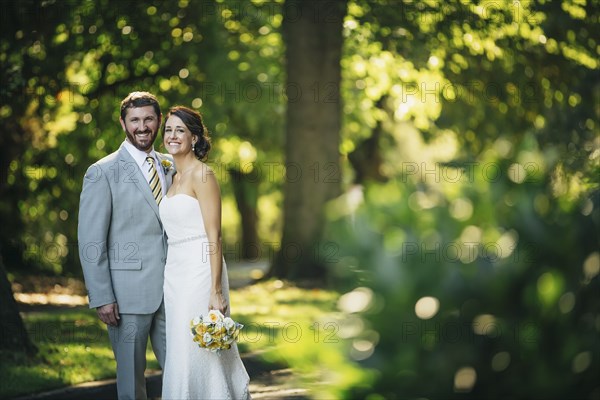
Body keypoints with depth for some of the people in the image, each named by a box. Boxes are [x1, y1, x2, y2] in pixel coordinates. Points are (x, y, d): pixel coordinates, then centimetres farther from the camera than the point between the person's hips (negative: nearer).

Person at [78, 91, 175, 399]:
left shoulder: (170, 167, 11)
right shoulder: (103, 173, -6)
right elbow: (91, 241, -8)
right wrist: (101, 298, -13)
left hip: (171, 290, 5)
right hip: (129, 293, -5)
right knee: (131, 375, 6)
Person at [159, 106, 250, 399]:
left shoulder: (202, 175, -10)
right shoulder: (174, 177, 15)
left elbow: (214, 237, -14)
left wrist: (216, 291, -19)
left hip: (199, 272, -8)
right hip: (174, 272, 8)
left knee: (196, 354, -7)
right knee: (180, 353, 9)